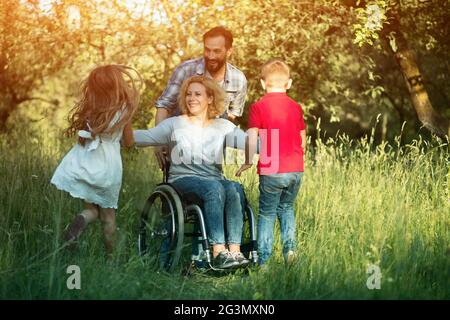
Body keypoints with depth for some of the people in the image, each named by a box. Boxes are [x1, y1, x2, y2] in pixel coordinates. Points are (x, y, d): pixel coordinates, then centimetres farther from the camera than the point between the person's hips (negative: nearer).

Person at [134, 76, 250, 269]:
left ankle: (235, 251, -39)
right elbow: (147, 137, -3)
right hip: (183, 179, -2)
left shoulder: (223, 126, 16)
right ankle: (218, 252, -41)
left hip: (215, 179, 2)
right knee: (214, 188, -35)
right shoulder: (175, 124, 12)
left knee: (235, 189, -32)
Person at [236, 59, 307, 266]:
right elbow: (303, 141, 13)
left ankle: (263, 258, 6)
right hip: (295, 170, 3)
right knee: (286, 207, 22)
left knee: (267, 213, 8)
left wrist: (248, 162, -4)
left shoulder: (258, 107, -4)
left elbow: (252, 137, -12)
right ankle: (289, 245, 5)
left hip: (271, 171, -3)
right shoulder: (296, 107, 7)